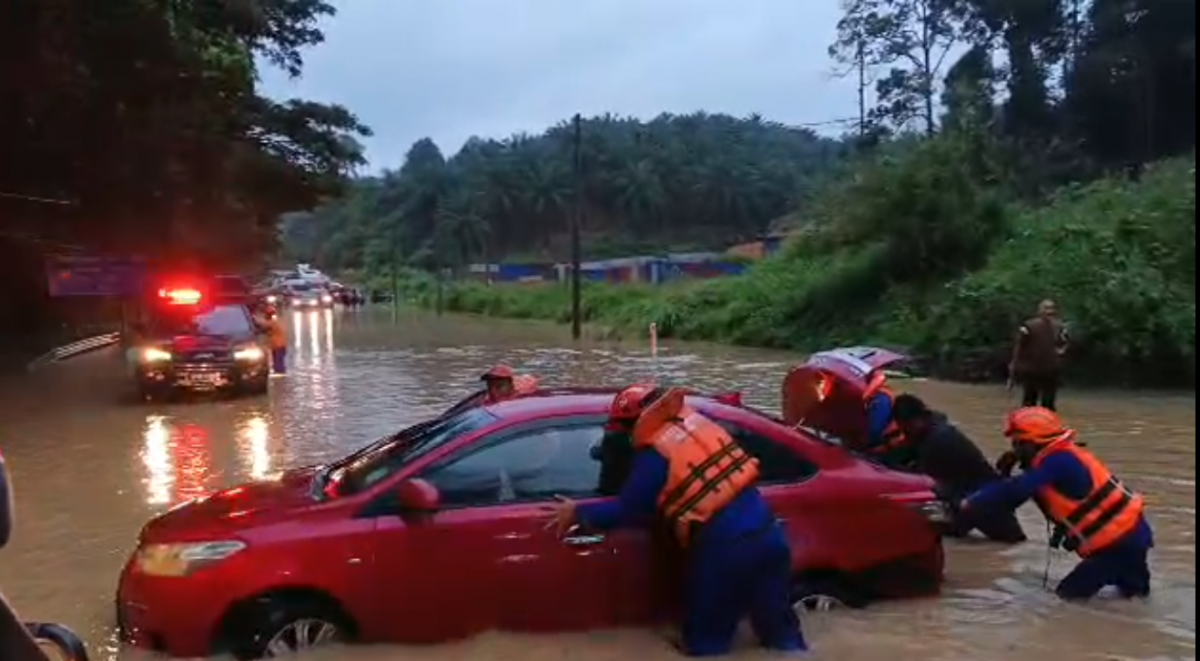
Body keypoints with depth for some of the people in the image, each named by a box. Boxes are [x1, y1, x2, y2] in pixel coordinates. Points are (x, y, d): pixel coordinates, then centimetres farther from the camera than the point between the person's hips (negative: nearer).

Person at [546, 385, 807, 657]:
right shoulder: (695, 421, 12)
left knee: (706, 640, 13)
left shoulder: (655, 453, -7)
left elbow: (628, 510, -3)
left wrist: (577, 513, 9)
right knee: (780, 629, 21)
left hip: (724, 548, -8)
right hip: (766, 531, 8)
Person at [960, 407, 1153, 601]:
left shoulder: (1057, 463, -20)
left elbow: (1015, 491, -27)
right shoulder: (1061, 458, 10)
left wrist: (970, 503, -21)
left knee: (1068, 593, -5)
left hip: (1121, 543, -9)